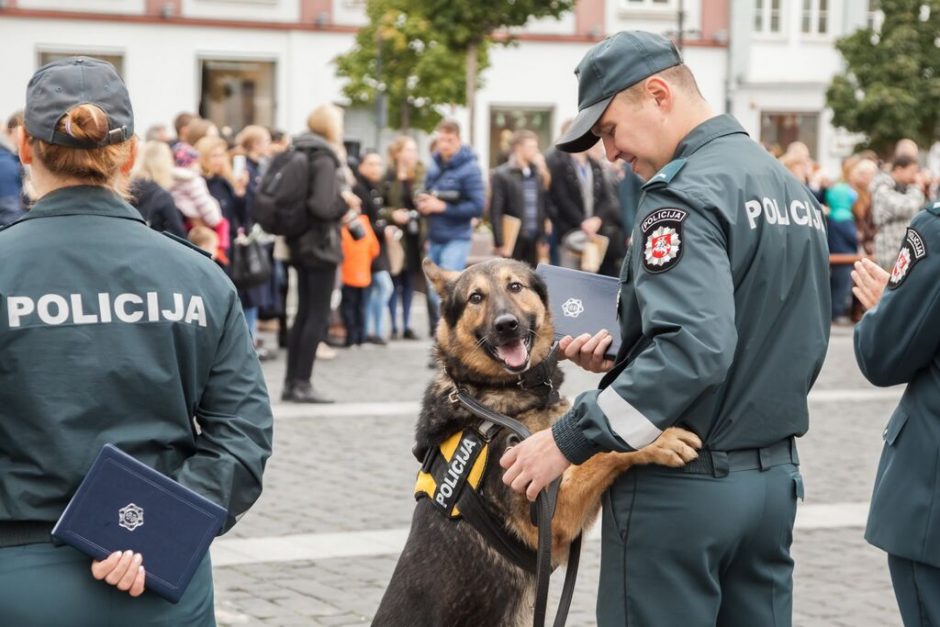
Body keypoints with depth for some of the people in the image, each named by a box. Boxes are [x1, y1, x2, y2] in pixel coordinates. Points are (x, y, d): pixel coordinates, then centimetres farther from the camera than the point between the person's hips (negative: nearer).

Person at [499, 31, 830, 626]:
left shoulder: (685, 194, -16)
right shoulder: (792, 189, 12)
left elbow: (693, 348, -28)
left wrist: (570, 439, -24)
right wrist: (628, 356, 10)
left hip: (682, 487, -9)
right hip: (775, 477, 9)